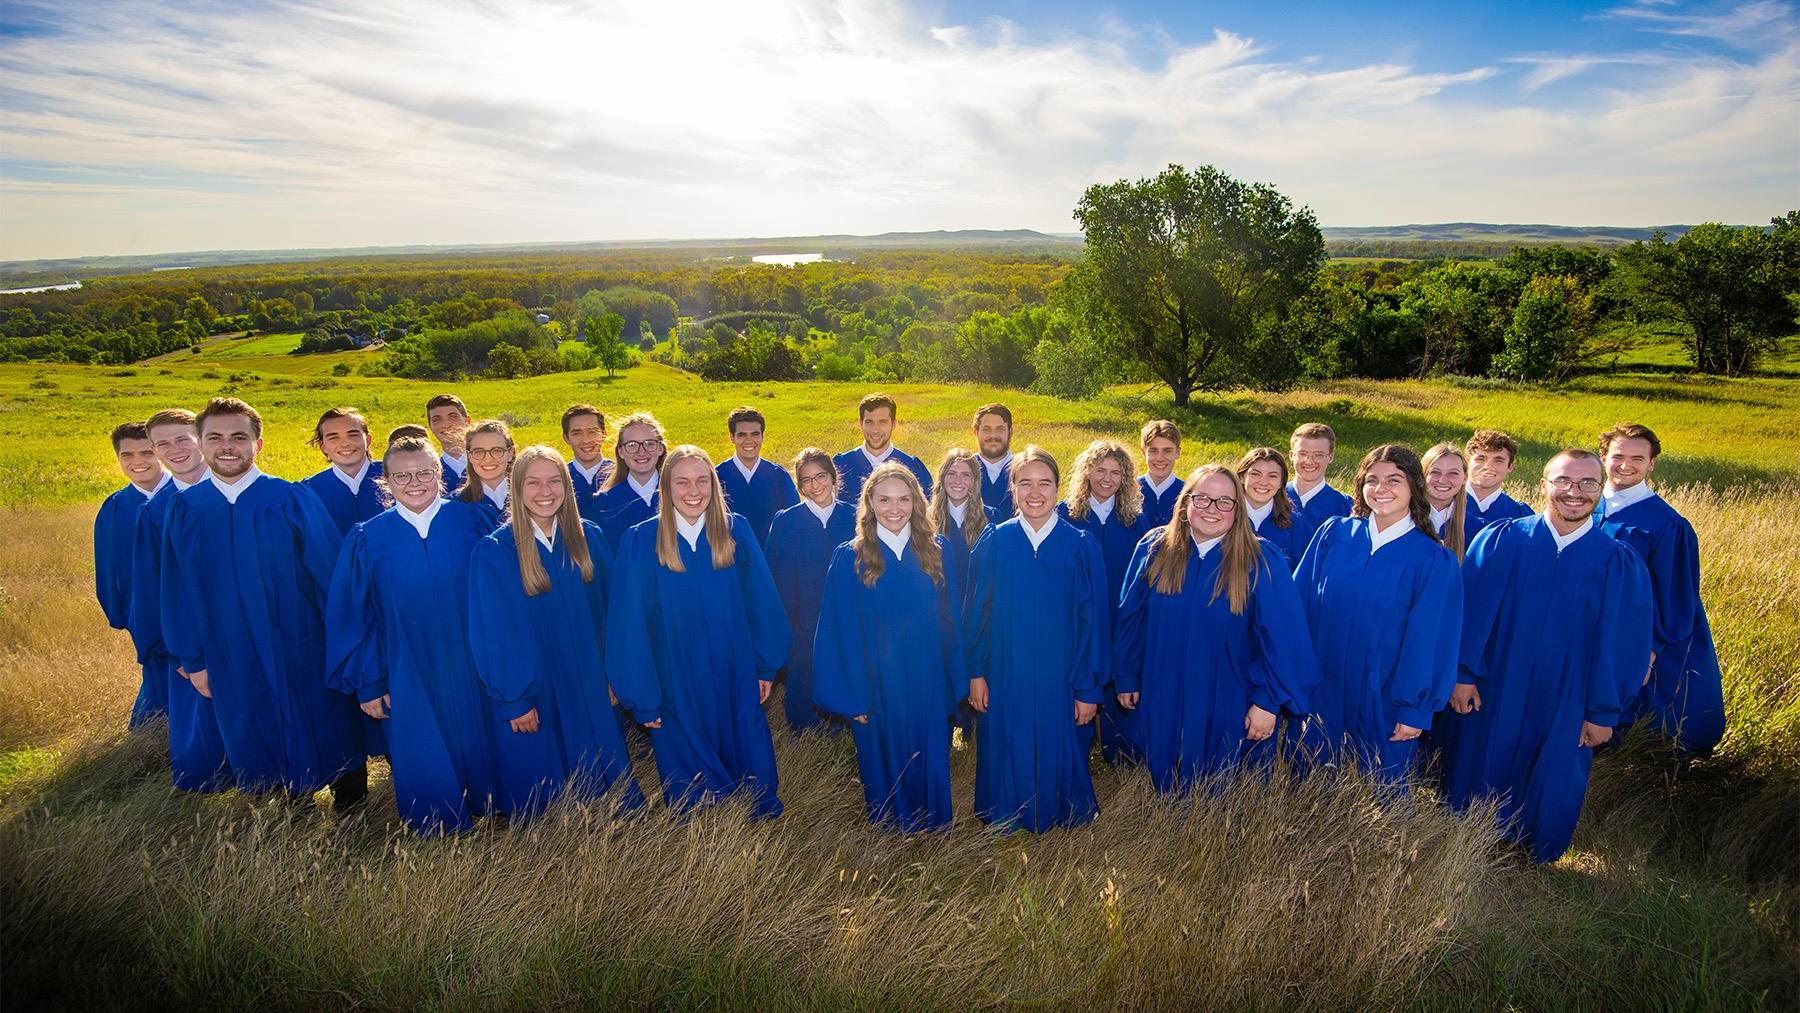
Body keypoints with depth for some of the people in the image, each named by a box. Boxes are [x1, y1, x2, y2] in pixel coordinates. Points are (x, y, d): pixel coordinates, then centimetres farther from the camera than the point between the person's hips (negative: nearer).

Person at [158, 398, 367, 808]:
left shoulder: (292, 500, -10)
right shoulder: (185, 510, -1)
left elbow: (330, 573, -7)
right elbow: (181, 590, 4)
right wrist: (193, 659, 5)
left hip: (304, 654, -3)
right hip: (234, 661, 3)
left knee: (326, 741, 10)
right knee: (260, 745, 15)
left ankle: (349, 803, 30)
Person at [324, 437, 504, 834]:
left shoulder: (476, 520, -4)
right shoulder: (367, 539, -2)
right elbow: (352, 618, 2)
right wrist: (367, 683, 1)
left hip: (474, 672, 0)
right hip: (408, 680, 0)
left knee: (479, 751, 13)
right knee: (426, 772, 9)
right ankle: (439, 834, 31)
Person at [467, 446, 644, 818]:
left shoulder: (588, 538, -1)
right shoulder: (494, 550, -12)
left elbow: (607, 610, 5)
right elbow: (493, 633, -10)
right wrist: (513, 700, -10)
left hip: (590, 687, 4)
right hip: (530, 693, -3)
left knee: (602, 783, 14)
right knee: (541, 803, 10)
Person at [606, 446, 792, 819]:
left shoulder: (736, 532, -5)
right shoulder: (640, 542, -10)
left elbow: (760, 602, 1)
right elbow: (631, 623, -8)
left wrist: (766, 665, 3)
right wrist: (642, 696, -7)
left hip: (735, 678, 2)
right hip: (675, 684, -1)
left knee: (747, 761, 14)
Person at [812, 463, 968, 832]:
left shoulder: (938, 552, 1)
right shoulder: (849, 558, -6)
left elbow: (951, 619, 4)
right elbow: (841, 632, -5)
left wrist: (957, 682, 2)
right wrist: (852, 697, -8)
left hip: (930, 687, 2)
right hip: (877, 689, -2)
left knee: (932, 767, 11)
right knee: (885, 770, 11)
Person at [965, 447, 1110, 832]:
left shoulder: (1082, 546, -5)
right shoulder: (993, 542, -2)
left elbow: (1094, 621, -4)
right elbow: (976, 611, 1)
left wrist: (1089, 688, -5)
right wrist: (975, 671, -2)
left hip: (1060, 681, -1)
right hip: (1004, 679, 1)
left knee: (1058, 759, 10)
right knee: (1007, 759, 11)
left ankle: (1059, 824, 35)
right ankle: (1007, 826, 34)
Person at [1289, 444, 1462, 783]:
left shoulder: (1434, 561, -8)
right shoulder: (1333, 533, -2)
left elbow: (1429, 641, -7)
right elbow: (1300, 602, 1)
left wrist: (1416, 711, -8)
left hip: (1384, 702, -2)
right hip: (1320, 692, 2)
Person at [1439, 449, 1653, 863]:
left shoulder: (1621, 565, -5)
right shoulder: (1500, 540, -8)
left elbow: (1624, 644, -2)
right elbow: (1471, 610, -7)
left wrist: (1605, 712, -2)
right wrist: (1462, 673, -10)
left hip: (1565, 706, 0)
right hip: (1492, 694, 0)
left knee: (1550, 797, 13)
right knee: (1478, 776, 14)